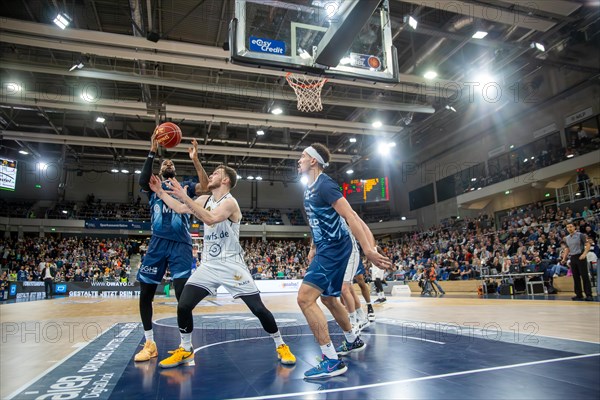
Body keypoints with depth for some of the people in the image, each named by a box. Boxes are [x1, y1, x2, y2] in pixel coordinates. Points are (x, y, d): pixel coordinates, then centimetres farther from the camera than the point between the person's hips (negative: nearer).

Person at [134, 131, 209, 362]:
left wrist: (195, 160, -13)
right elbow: (142, 182, -10)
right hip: (158, 243, 2)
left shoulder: (184, 187, 13)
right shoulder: (154, 187, 15)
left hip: (180, 244, -2)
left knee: (182, 293, -11)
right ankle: (150, 344, 18)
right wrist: (152, 153, -16)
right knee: (145, 293, 3)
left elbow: (205, 187, -7)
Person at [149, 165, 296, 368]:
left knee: (258, 308, -6)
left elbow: (210, 219, -33)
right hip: (209, 265, 6)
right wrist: (160, 191, 13)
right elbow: (179, 208, 18)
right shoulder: (205, 199, 9)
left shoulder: (230, 202, -15)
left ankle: (281, 346, 14)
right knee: (183, 306, -4)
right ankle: (185, 350, 18)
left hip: (232, 265, -6)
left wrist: (184, 196, -35)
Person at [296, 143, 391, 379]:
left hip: (335, 248, -10)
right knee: (328, 299, 23)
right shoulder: (309, 189, 13)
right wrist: (313, 249, 25)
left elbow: (350, 216, -25)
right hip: (325, 248, 10)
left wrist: (368, 250, -32)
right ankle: (353, 341, 43)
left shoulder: (325, 184, -16)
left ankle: (332, 362, -11)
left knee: (305, 298, -17)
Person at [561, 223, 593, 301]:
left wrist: (584, 254, -23)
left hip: (580, 257, -6)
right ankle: (579, 295, 12)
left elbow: (587, 245, -9)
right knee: (576, 277, 7)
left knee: (585, 276, -7)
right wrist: (564, 258, 11)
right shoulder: (567, 238, 13)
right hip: (572, 258, 6)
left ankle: (589, 295, -5)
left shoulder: (580, 235, -4)